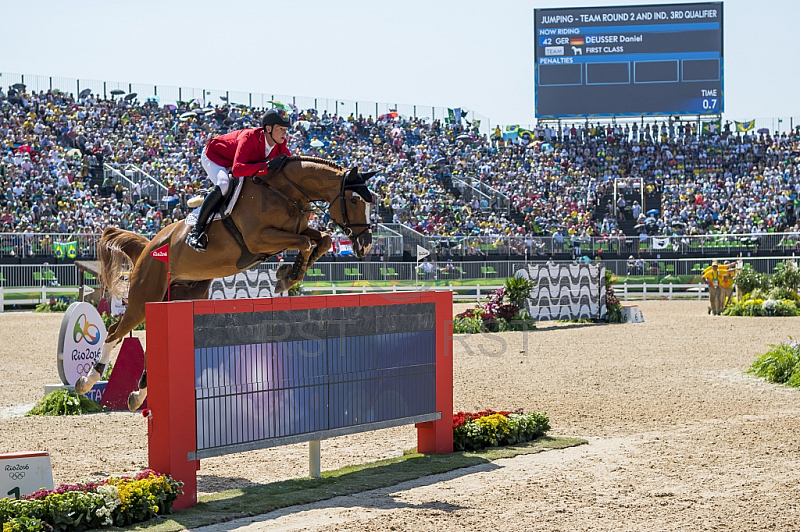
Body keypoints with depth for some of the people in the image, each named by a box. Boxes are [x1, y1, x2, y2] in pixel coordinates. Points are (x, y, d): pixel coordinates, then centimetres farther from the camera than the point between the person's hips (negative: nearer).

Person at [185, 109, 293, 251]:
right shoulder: (249, 138, -40)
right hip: (214, 157, -8)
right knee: (223, 185, -34)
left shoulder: (281, 146, -19)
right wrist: (268, 166, -57)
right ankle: (196, 231, -26)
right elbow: (237, 169, -51)